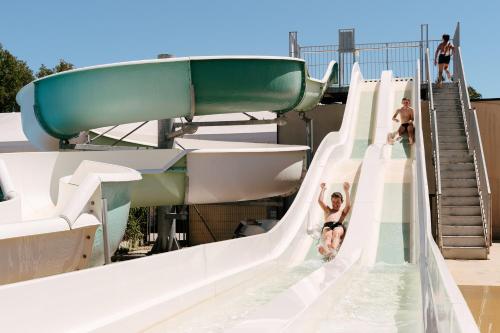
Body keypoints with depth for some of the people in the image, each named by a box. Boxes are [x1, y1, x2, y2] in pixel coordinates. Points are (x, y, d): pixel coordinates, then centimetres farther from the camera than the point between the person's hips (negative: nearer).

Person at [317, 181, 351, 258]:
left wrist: (346, 191, 13)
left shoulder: (342, 212, 35)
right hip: (327, 226, 0)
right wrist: (323, 189, 34)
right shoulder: (328, 210, 40)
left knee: (336, 232, -40)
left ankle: (333, 250, -71)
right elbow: (320, 201, 27)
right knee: (328, 234, -39)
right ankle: (326, 250, -73)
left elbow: (348, 206, 14)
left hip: (339, 226, 0)